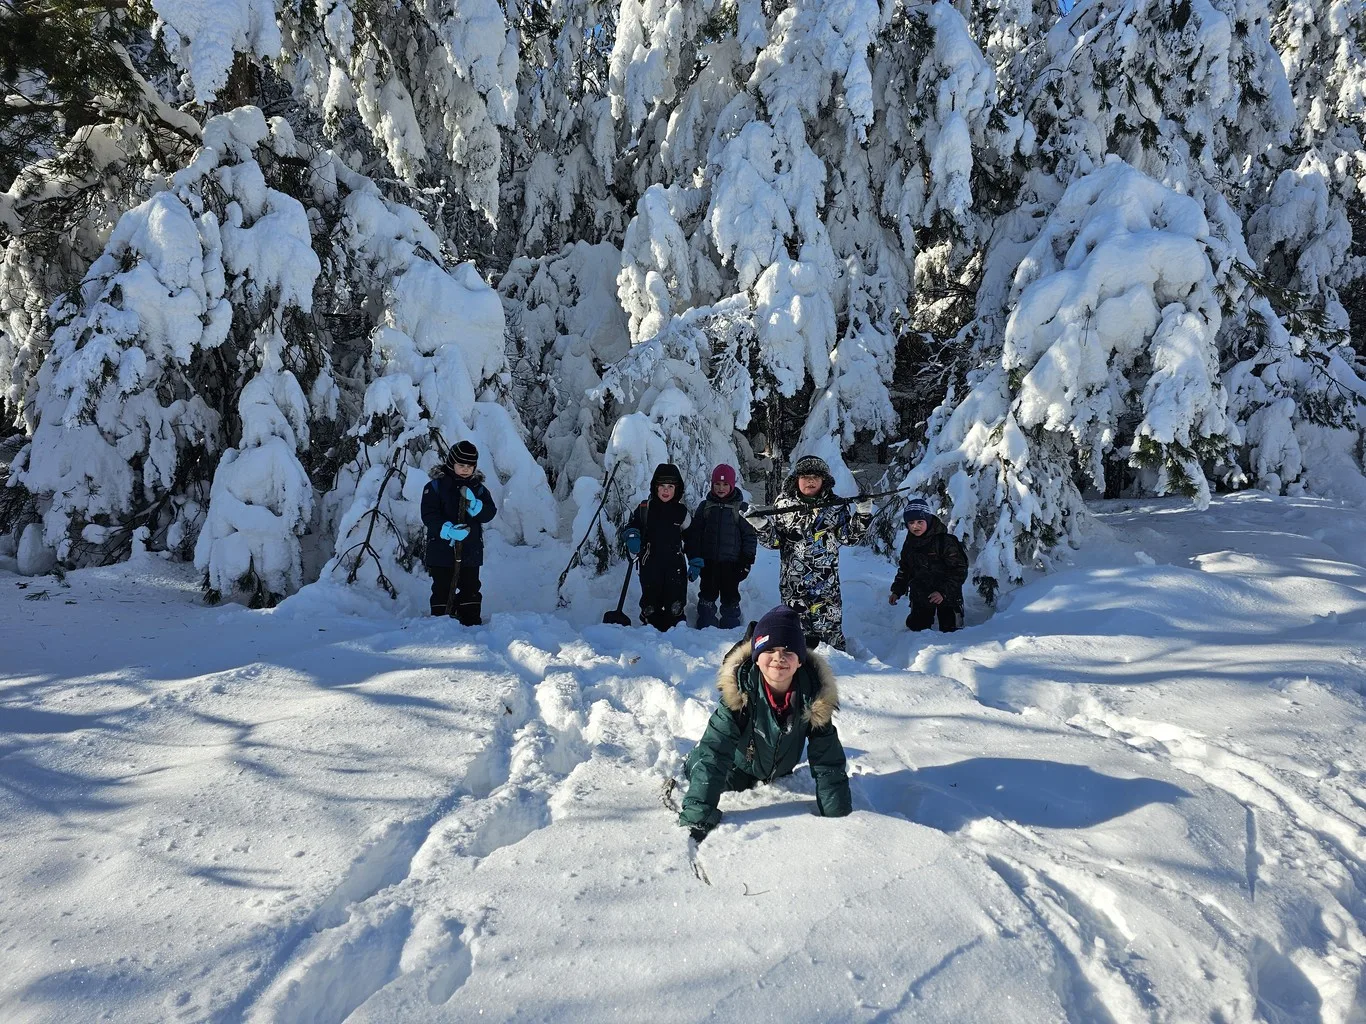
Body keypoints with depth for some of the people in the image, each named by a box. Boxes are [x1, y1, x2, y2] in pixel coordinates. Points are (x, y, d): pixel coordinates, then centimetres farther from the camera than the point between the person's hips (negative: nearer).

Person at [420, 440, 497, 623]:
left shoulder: (478, 488, 7)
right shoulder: (436, 485, -3)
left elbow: (490, 513, -3)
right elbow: (428, 515, -11)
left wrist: (474, 504, -22)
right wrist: (448, 529, -26)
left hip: (471, 551, 3)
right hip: (442, 550, -3)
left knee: (471, 591, 9)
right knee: (442, 591, 3)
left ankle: (472, 626, 17)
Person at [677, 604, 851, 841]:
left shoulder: (815, 696, -35)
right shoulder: (738, 691, -41)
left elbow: (828, 763, -26)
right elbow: (713, 753, -43)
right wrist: (696, 819, -48)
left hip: (780, 768, 3)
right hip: (739, 766, -2)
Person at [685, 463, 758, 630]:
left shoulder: (740, 507, -1)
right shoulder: (705, 506, 5)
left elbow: (750, 535, 0)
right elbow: (694, 533, 6)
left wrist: (747, 560, -5)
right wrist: (694, 556, -2)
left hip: (731, 562, -2)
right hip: (708, 561, 2)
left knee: (730, 595, 8)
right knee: (707, 593, 9)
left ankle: (731, 625, 20)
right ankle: (705, 625, 20)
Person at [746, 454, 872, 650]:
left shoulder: (836, 506, 4)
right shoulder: (783, 505, 5)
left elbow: (849, 536, 1)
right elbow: (774, 540, 5)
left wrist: (863, 514, -12)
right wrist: (761, 524, -13)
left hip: (826, 581, -1)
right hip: (792, 581, 1)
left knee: (831, 628, 0)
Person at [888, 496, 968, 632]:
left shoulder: (945, 541, -17)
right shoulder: (909, 544, 3)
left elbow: (960, 570, -16)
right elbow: (904, 569, 18)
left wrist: (944, 592, -24)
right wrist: (897, 591, 8)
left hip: (946, 595, -5)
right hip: (920, 595, 5)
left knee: (948, 630, -2)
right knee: (916, 627, 5)